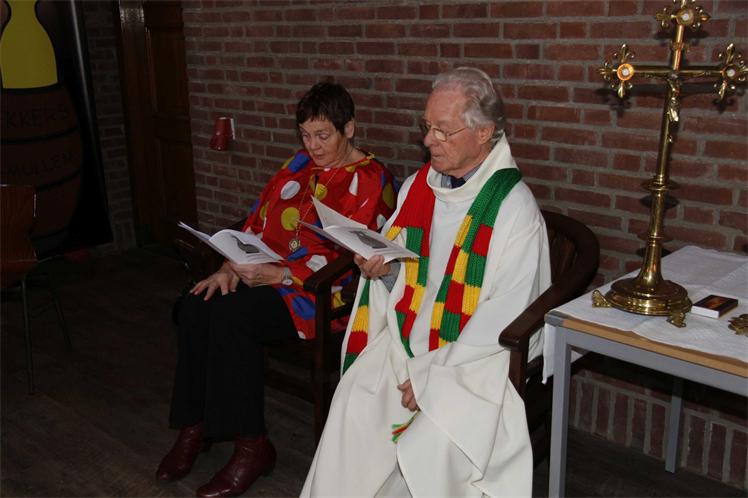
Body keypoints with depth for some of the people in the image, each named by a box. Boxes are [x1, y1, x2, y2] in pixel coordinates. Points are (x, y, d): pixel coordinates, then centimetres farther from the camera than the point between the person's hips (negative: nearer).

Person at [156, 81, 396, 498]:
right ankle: (194, 424, -7)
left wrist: (280, 275, -24)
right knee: (197, 305, -19)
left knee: (232, 313, -29)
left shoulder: (371, 180, -6)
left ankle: (252, 446, -17)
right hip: (267, 273, 7)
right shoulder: (301, 165, 17)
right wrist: (232, 265, -3)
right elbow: (259, 220, 15)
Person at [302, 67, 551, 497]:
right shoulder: (416, 188, 5)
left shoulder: (515, 208, -13)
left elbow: (503, 320, -14)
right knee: (353, 409, -19)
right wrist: (384, 272, -10)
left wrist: (430, 377, -14)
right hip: (405, 344, 5)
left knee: (431, 446, -24)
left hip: (475, 361, -4)